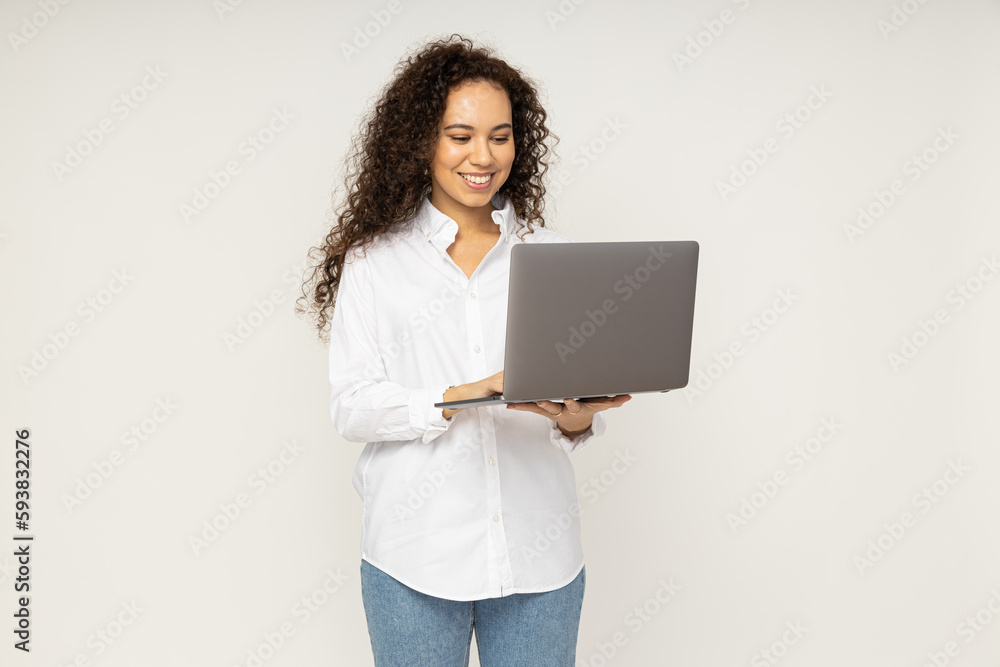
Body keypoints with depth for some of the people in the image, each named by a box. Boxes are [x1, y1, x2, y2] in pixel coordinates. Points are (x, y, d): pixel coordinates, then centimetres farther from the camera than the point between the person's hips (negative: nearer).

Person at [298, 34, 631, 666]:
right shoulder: (374, 260, 1)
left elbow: (584, 388, 9)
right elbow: (352, 406, -5)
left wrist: (577, 418, -14)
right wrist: (458, 398, -20)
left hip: (537, 551, 2)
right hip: (416, 555, -2)